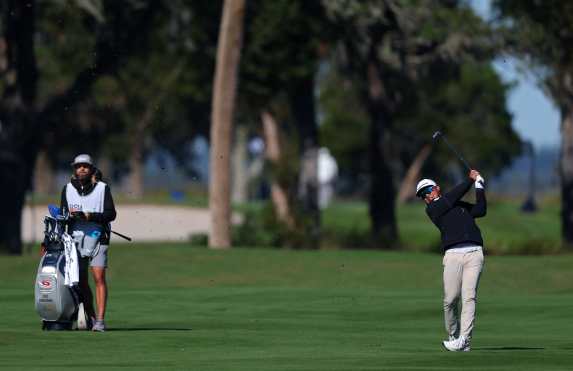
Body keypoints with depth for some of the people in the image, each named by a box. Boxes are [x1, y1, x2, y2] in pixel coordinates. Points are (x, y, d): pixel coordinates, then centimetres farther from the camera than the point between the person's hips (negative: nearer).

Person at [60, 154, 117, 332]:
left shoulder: (102, 188, 5)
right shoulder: (67, 189, 14)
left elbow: (111, 214, 0)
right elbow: (63, 212, 13)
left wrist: (90, 216, -14)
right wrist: (68, 215, -11)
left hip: (97, 237, -3)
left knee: (99, 277, -12)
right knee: (81, 281, 2)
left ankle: (100, 320, -15)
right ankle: (90, 316, 14)